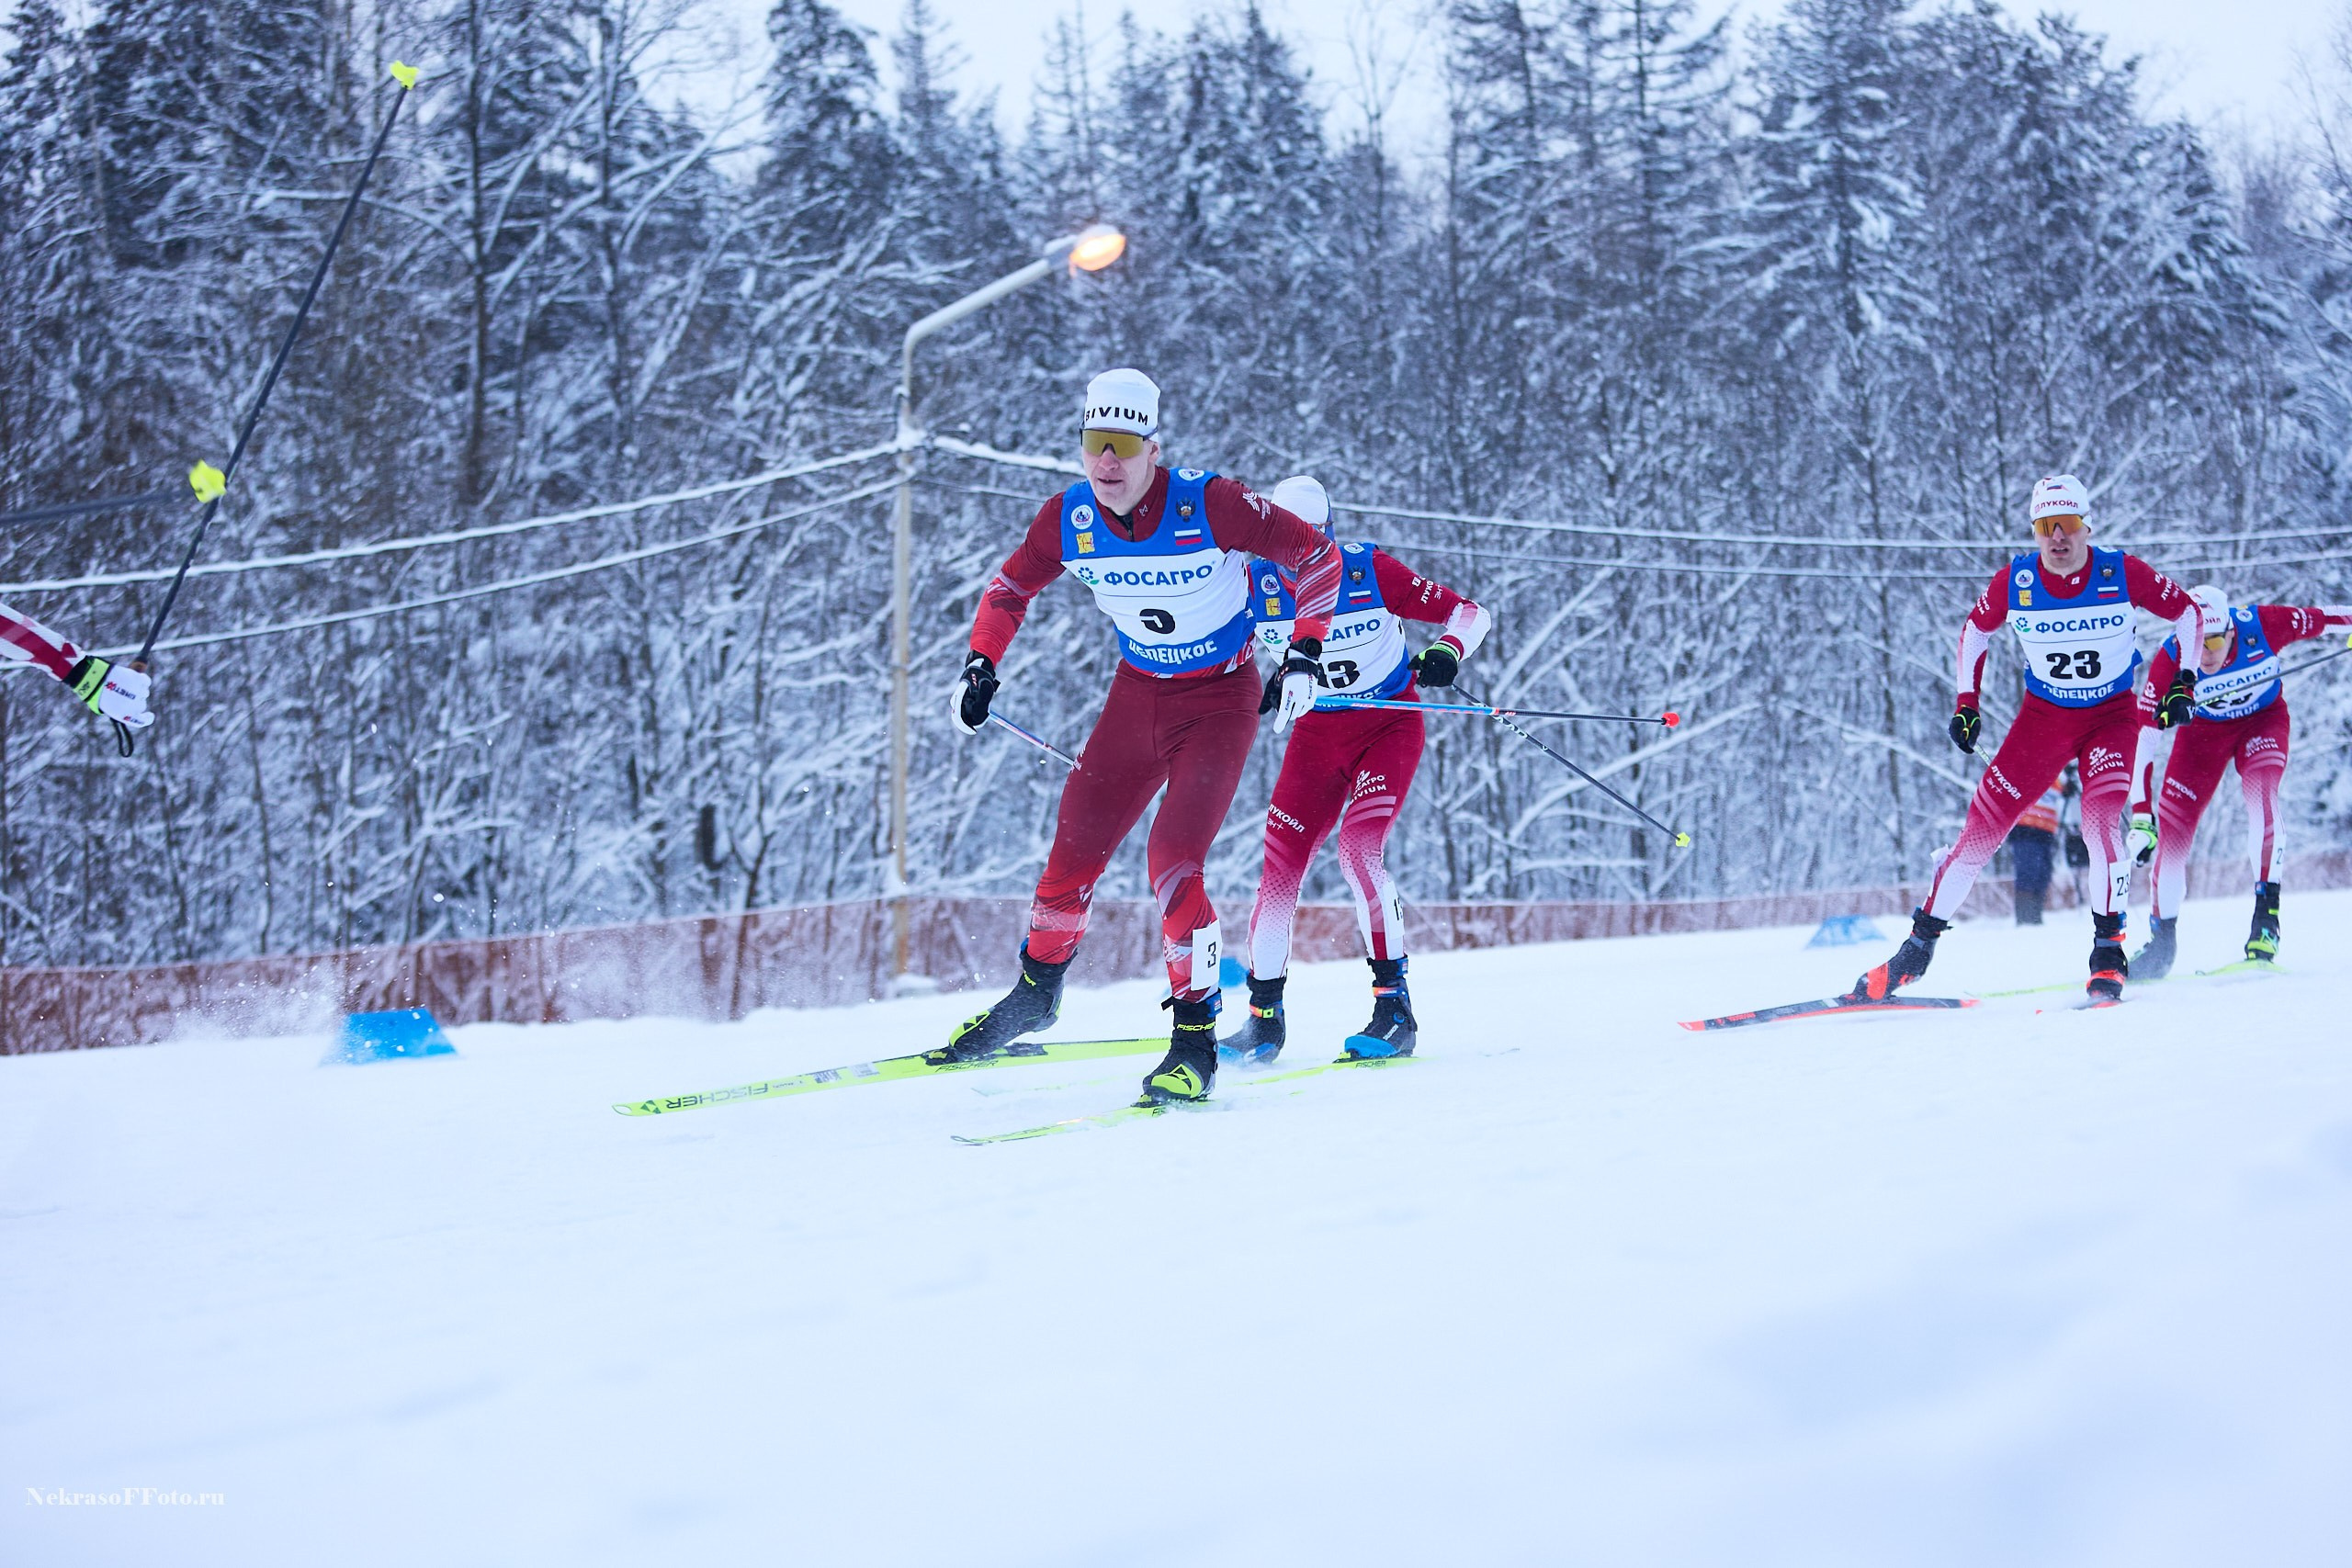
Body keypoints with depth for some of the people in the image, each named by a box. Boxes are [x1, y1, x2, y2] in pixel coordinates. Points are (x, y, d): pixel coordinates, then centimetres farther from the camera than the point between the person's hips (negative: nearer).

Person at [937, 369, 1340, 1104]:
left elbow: (1315, 555, -13)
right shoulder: (1069, 518, -12)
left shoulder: (1210, 505, -25)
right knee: (1075, 848, 9)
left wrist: (1305, 651, -17)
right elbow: (1010, 586, 8)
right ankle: (1036, 993, 34)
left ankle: (1196, 1039, -9)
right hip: (1137, 693, 5)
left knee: (1173, 860, -19)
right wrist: (980, 665, -2)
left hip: (1219, 703, -5)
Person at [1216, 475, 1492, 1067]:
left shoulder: (1371, 570, -17)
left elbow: (1470, 612, -12)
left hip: (1389, 726, -3)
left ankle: (1394, 1008, -16)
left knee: (1359, 850, -24)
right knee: (1279, 869, -5)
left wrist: (1447, 651, -33)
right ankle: (1263, 1021, 10)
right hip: (1316, 734, 4)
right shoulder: (1258, 584, -9)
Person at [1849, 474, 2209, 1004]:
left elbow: (2188, 612, -3)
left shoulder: (2123, 574, -18)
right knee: (1983, 827, -4)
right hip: (2043, 715, 2)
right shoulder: (2014, 582, -13)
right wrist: (1966, 701, 2)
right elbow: (1975, 629, 7)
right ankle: (1918, 949, 7)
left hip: (2112, 716, -2)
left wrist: (2185, 681, -12)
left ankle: (2109, 952, -12)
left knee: (2101, 820, -26)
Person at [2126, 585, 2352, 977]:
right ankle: (2162, 943, 9)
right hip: (2203, 728, 1)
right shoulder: (2170, 661, -31)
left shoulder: (2263, 626, -33)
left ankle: (2266, 911, -25)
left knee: (2261, 793, -29)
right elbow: (2142, 739, -29)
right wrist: (2140, 814, -33)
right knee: (2170, 827, -7)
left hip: (2263, 719, -1)